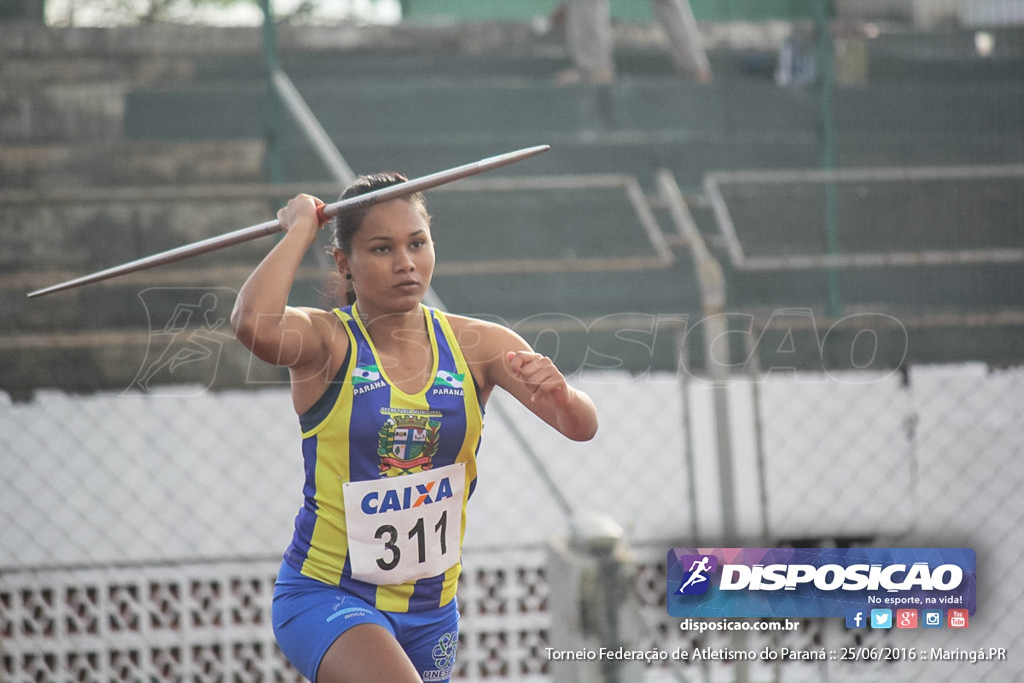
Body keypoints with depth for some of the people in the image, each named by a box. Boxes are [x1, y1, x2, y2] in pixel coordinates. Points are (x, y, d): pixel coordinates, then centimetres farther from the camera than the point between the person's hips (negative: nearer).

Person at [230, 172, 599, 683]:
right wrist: (301, 229, -19)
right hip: (326, 596, -5)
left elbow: (581, 428, -9)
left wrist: (559, 396, -32)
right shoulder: (326, 341, -10)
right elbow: (252, 324, -33)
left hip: (430, 611, 5)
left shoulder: (478, 345, 0)